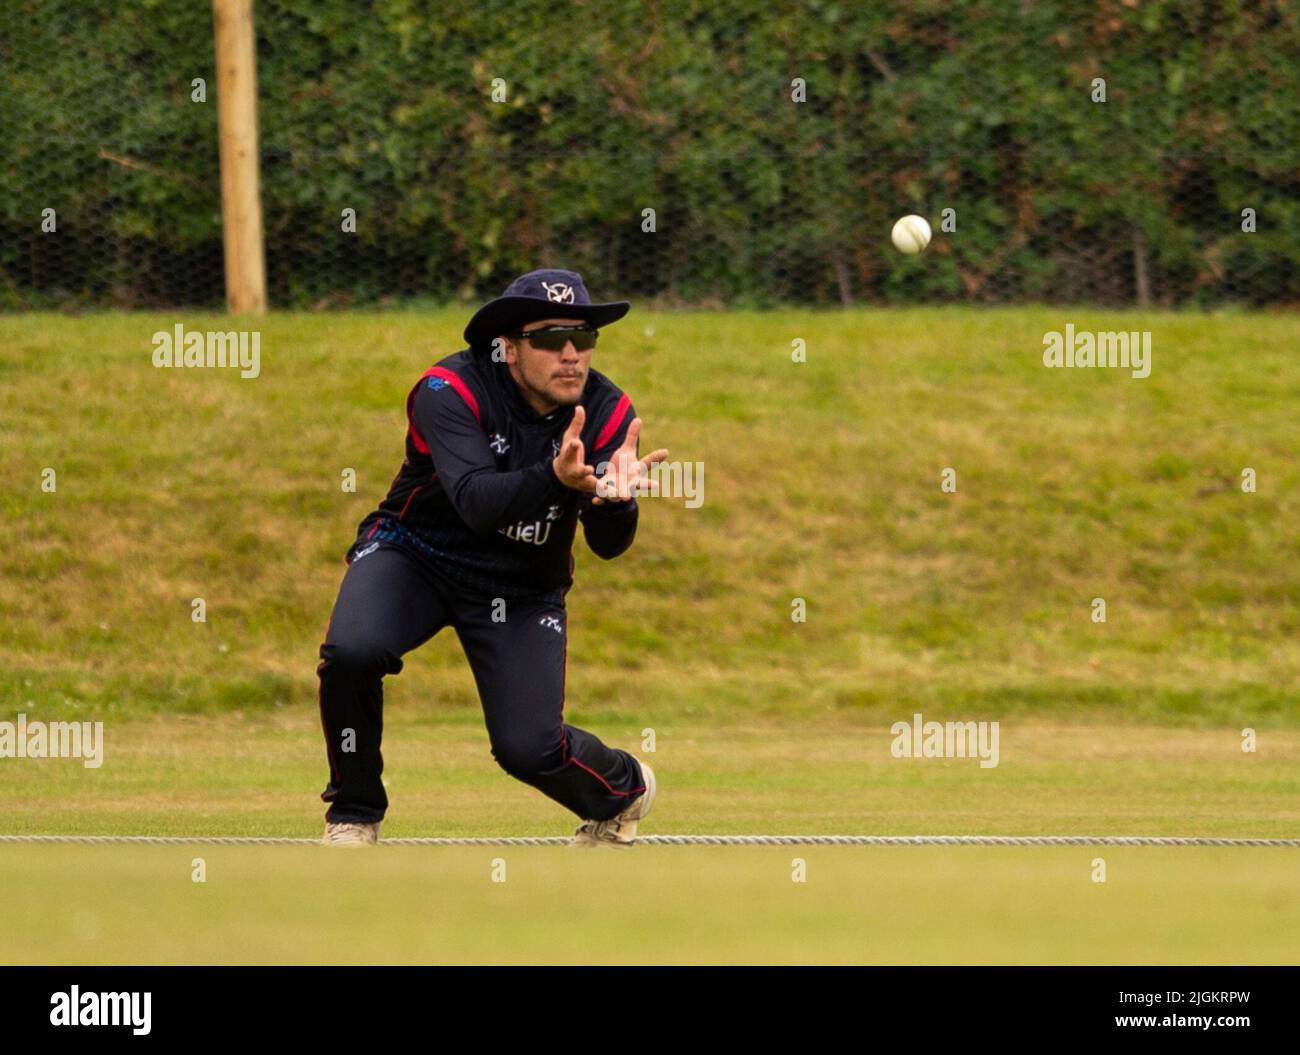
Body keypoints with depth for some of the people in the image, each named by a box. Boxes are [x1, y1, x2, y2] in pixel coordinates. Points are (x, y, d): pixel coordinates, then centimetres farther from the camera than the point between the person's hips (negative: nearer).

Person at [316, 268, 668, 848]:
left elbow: (609, 545, -20)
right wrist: (556, 478, -56)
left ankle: (623, 786, 24)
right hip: (414, 553, -2)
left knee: (528, 747, -14)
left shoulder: (608, 413, -13)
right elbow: (475, 501, -38)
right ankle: (354, 814, -5)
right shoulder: (452, 389, -23)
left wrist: (613, 499, -44)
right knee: (352, 650, -31)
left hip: (522, 586, 2)